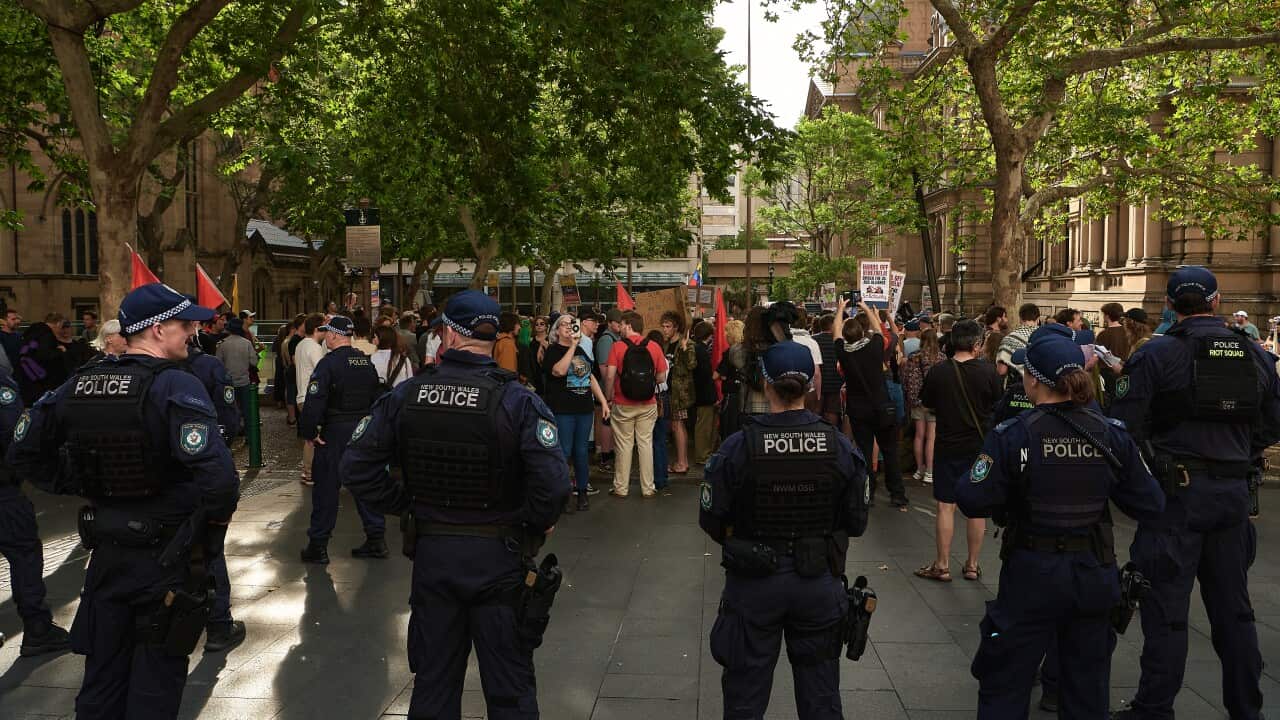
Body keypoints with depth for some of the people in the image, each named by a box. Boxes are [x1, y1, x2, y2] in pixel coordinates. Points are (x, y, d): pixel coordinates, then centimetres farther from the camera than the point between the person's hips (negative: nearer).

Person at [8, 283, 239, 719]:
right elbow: (216, 475, -31)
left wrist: (81, 489, 11)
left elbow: (24, 453, 10)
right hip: (167, 558, -6)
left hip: (106, 552, 6)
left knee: (102, 680, 21)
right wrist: (218, 515, -13)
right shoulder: (176, 386, -19)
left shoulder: (79, 385, 1)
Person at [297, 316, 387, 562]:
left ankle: (318, 546, 9)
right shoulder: (367, 362, 8)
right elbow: (378, 397, 13)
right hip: (365, 431, 6)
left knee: (326, 487, 2)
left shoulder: (328, 363, -13)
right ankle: (376, 539, 15)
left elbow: (314, 401, -18)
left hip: (335, 432, -6)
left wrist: (308, 433, -9)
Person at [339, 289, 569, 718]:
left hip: (431, 554, 3)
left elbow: (356, 466, -3)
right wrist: (538, 523, -6)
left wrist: (403, 506, 7)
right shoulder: (517, 401, -16)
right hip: (499, 557, -3)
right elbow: (553, 483, -25)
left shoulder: (406, 396, -5)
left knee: (433, 682, 19)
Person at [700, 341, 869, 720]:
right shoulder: (841, 447, -11)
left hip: (753, 585, -1)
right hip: (820, 585, 2)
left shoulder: (737, 447, -17)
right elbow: (856, 523, -3)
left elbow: (712, 521, -10)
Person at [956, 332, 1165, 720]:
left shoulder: (1012, 436, -17)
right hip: (1094, 575, 4)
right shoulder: (1112, 434, -6)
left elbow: (973, 502, -18)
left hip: (1032, 575, -3)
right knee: (1088, 689, 19)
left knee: (1004, 687, 12)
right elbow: (1150, 505, -2)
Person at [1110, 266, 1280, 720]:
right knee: (1233, 605, 16)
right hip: (1234, 492, 5)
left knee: (1167, 606, 3)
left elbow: (1124, 425, -15)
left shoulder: (1155, 355, -11)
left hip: (1178, 491, -5)